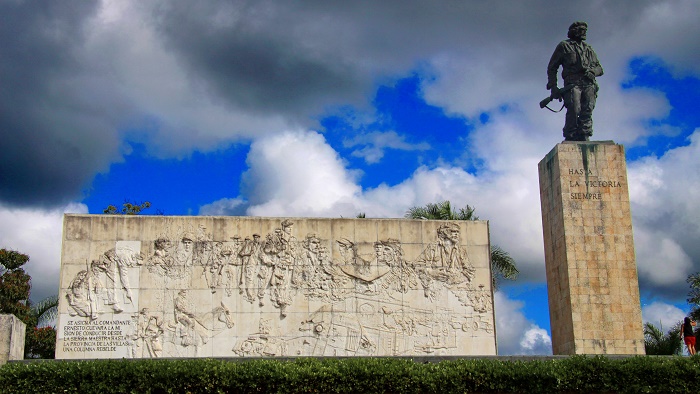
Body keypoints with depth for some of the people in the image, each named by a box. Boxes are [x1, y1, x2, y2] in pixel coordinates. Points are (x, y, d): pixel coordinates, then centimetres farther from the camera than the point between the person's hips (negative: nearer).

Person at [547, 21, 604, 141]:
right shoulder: (564, 46, 19)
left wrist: (592, 71, 1)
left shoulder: (589, 49, 31)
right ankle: (570, 138, -19)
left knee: (587, 111, -15)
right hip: (573, 84, -3)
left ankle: (584, 138, -22)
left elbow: (599, 68, 27)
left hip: (589, 84, 3)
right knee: (574, 110, -21)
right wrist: (553, 87, 1)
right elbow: (552, 68, 14)